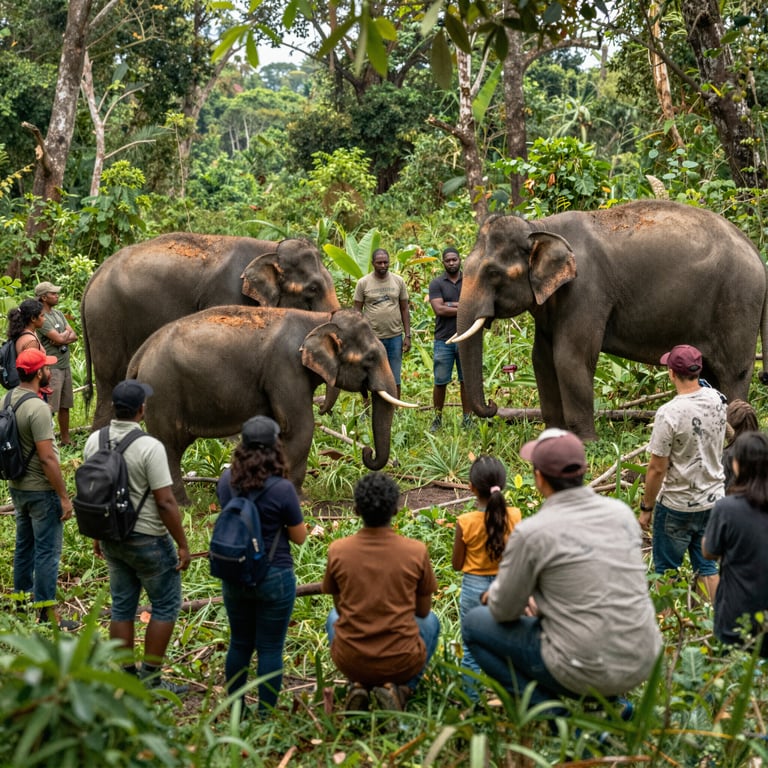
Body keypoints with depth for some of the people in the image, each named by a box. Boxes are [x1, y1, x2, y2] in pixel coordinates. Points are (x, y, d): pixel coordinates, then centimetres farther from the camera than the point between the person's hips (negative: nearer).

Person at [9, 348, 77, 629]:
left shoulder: (7, 400, 3)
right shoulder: (38, 408, -23)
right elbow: (47, 458, -24)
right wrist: (64, 497, -17)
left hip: (17, 487, 9)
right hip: (41, 491, -9)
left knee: (24, 546, 20)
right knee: (47, 551, 0)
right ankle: (47, 613, 5)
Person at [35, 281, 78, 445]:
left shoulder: (58, 313, 14)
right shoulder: (42, 318, -13)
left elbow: (74, 336, 8)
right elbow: (59, 338, -19)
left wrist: (63, 338, -12)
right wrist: (66, 334, 2)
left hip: (65, 366, 8)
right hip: (52, 368, -8)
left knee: (65, 406, 14)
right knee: (49, 408, -9)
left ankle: (65, 439, 23)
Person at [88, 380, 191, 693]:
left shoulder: (94, 441, -1)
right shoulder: (150, 447, -21)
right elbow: (165, 502, -20)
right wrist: (183, 544, -11)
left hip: (111, 538, 6)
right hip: (147, 539, -6)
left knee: (122, 606, 15)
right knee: (166, 605, 8)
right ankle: (151, 678, 9)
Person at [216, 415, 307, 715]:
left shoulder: (227, 480, -5)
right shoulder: (281, 489, -20)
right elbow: (299, 536, -9)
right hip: (274, 579, -5)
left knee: (239, 644, 20)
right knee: (270, 649, 8)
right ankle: (266, 715, 17)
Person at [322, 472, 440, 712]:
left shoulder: (337, 550, -9)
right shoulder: (416, 551, -12)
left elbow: (340, 606, 6)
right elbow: (423, 611, 3)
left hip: (350, 662, 1)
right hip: (402, 663, -1)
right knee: (430, 621, 31)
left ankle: (358, 685, 9)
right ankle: (401, 689, 6)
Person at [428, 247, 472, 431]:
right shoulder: (437, 283, 2)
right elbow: (439, 309, -11)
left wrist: (451, 305, -11)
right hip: (444, 340, -1)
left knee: (466, 381, 5)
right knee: (440, 382, 2)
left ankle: (467, 419, 12)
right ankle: (437, 418, 13)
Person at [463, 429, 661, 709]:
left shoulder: (530, 533, -14)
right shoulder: (621, 512, 2)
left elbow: (504, 611, -3)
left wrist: (493, 597, 20)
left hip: (586, 672, -6)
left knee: (474, 624, 12)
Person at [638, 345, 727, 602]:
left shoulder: (669, 414, -23)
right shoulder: (717, 400, -4)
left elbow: (657, 469, -19)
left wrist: (646, 508, -5)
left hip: (677, 506, -6)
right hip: (713, 499, 6)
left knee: (666, 570, 9)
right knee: (707, 567, 16)